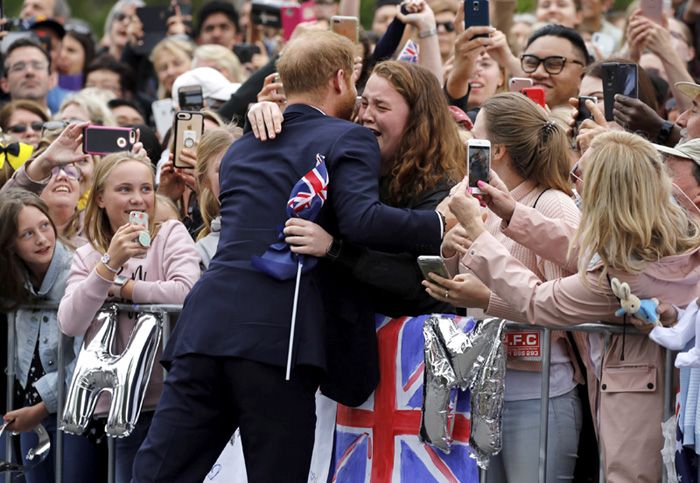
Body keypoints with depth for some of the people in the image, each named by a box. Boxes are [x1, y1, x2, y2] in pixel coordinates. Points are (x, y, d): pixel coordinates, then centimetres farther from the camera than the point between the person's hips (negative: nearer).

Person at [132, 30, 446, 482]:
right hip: (278, 335, -6)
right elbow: (362, 219, -14)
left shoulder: (242, 148, 25)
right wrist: (443, 226, -9)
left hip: (205, 326, 6)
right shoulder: (349, 140, 3)